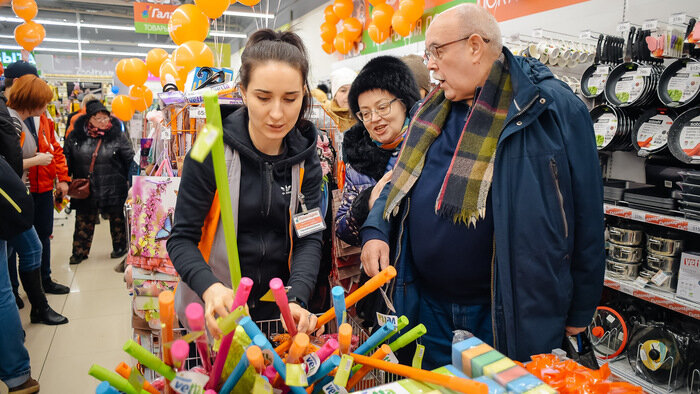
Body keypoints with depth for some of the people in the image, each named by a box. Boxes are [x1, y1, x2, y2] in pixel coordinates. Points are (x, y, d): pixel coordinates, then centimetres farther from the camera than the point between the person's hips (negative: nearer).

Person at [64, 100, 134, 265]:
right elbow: (67, 158, 10)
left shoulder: (118, 136, -5)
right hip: (84, 189, 2)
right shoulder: (76, 136, 1)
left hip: (112, 188, -2)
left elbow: (130, 161, -4)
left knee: (116, 218, 11)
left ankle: (119, 247, 29)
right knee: (83, 221, 10)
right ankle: (80, 251, 23)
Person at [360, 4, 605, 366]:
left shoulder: (554, 108, -10)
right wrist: (375, 231, -2)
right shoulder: (430, 112, 7)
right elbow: (399, 181, 17)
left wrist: (579, 311, -1)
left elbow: (584, 216, -7)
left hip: (510, 313, -4)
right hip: (426, 304, 5)